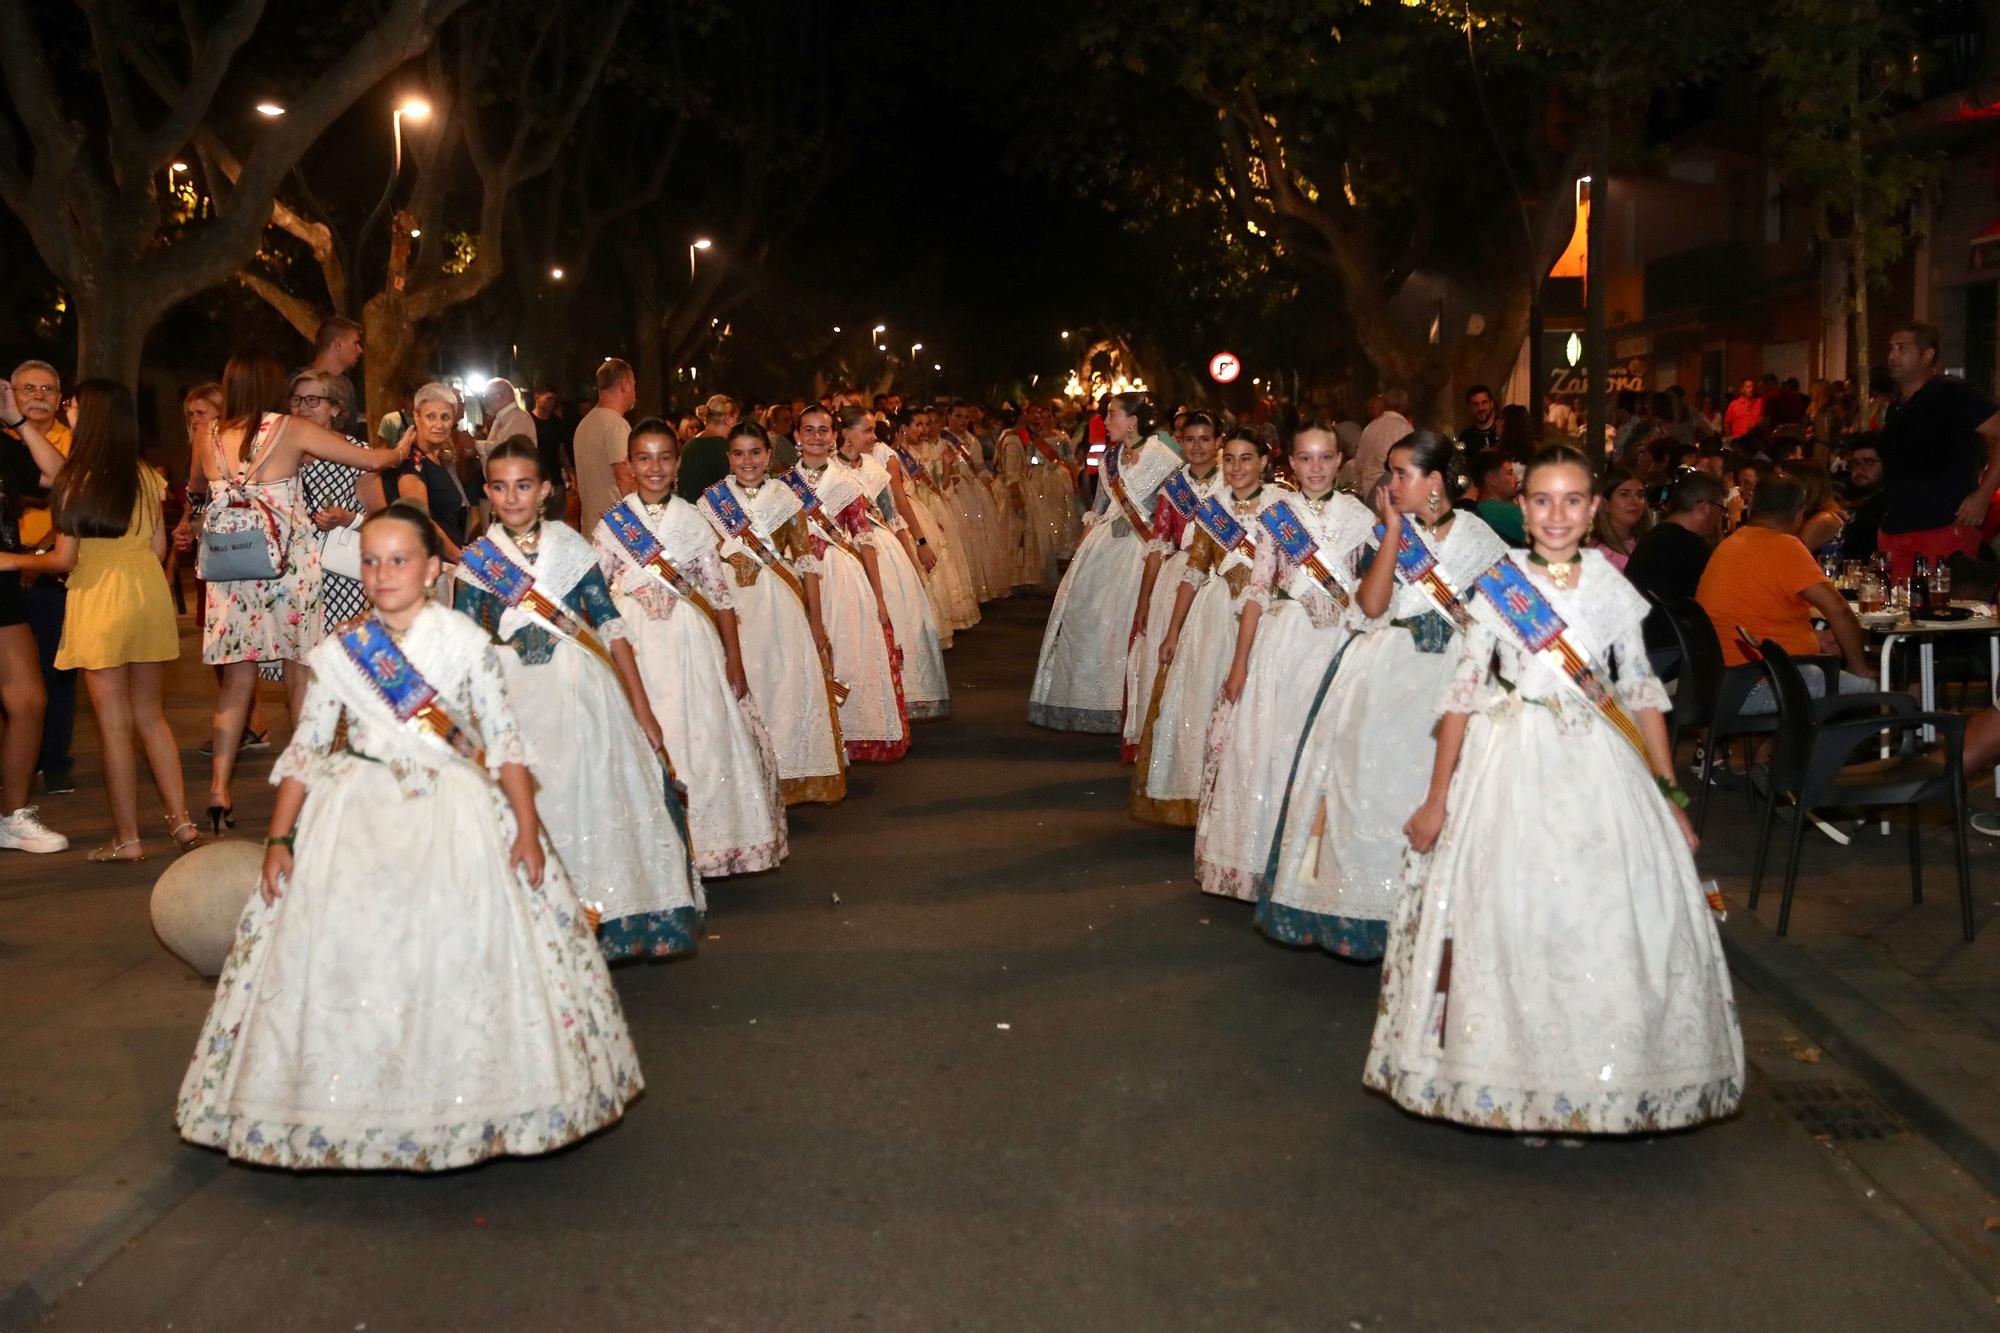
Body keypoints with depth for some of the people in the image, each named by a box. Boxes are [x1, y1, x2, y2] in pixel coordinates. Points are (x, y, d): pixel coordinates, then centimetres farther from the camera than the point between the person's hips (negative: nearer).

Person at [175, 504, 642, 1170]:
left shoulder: (467, 641, -2)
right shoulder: (339, 652, 2)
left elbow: (505, 740, -1)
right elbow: (304, 750, 6)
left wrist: (527, 829, -6)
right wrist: (279, 840, 1)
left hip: (455, 815, -1)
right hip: (358, 817, 2)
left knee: (462, 953, -3)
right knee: (348, 956, -2)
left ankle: (464, 1103, 11)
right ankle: (358, 1107, 12)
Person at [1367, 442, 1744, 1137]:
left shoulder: (1612, 588, 5)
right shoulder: (1497, 585, 0)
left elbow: (1642, 693, 9)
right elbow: (1462, 694, 0)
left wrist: (1670, 795, 5)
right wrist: (1437, 799, -1)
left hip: (1599, 772, 2)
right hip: (1512, 770, -1)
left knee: (1604, 921, -1)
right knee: (1508, 917, -2)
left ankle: (1601, 1086, 13)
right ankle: (1519, 1083, 13)